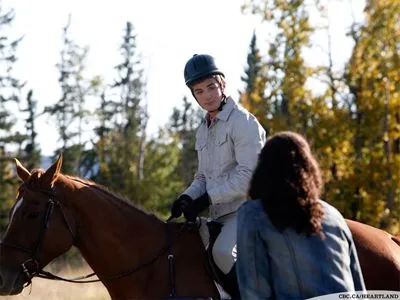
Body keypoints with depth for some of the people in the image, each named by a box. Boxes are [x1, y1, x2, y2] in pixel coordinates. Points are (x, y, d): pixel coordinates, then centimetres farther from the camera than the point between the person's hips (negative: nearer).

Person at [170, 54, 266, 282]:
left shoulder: (243, 121, -9)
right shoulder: (203, 131, 18)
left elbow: (248, 175, -18)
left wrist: (207, 199, -19)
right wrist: (188, 197, 2)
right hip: (220, 213, 9)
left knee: (223, 251, -34)